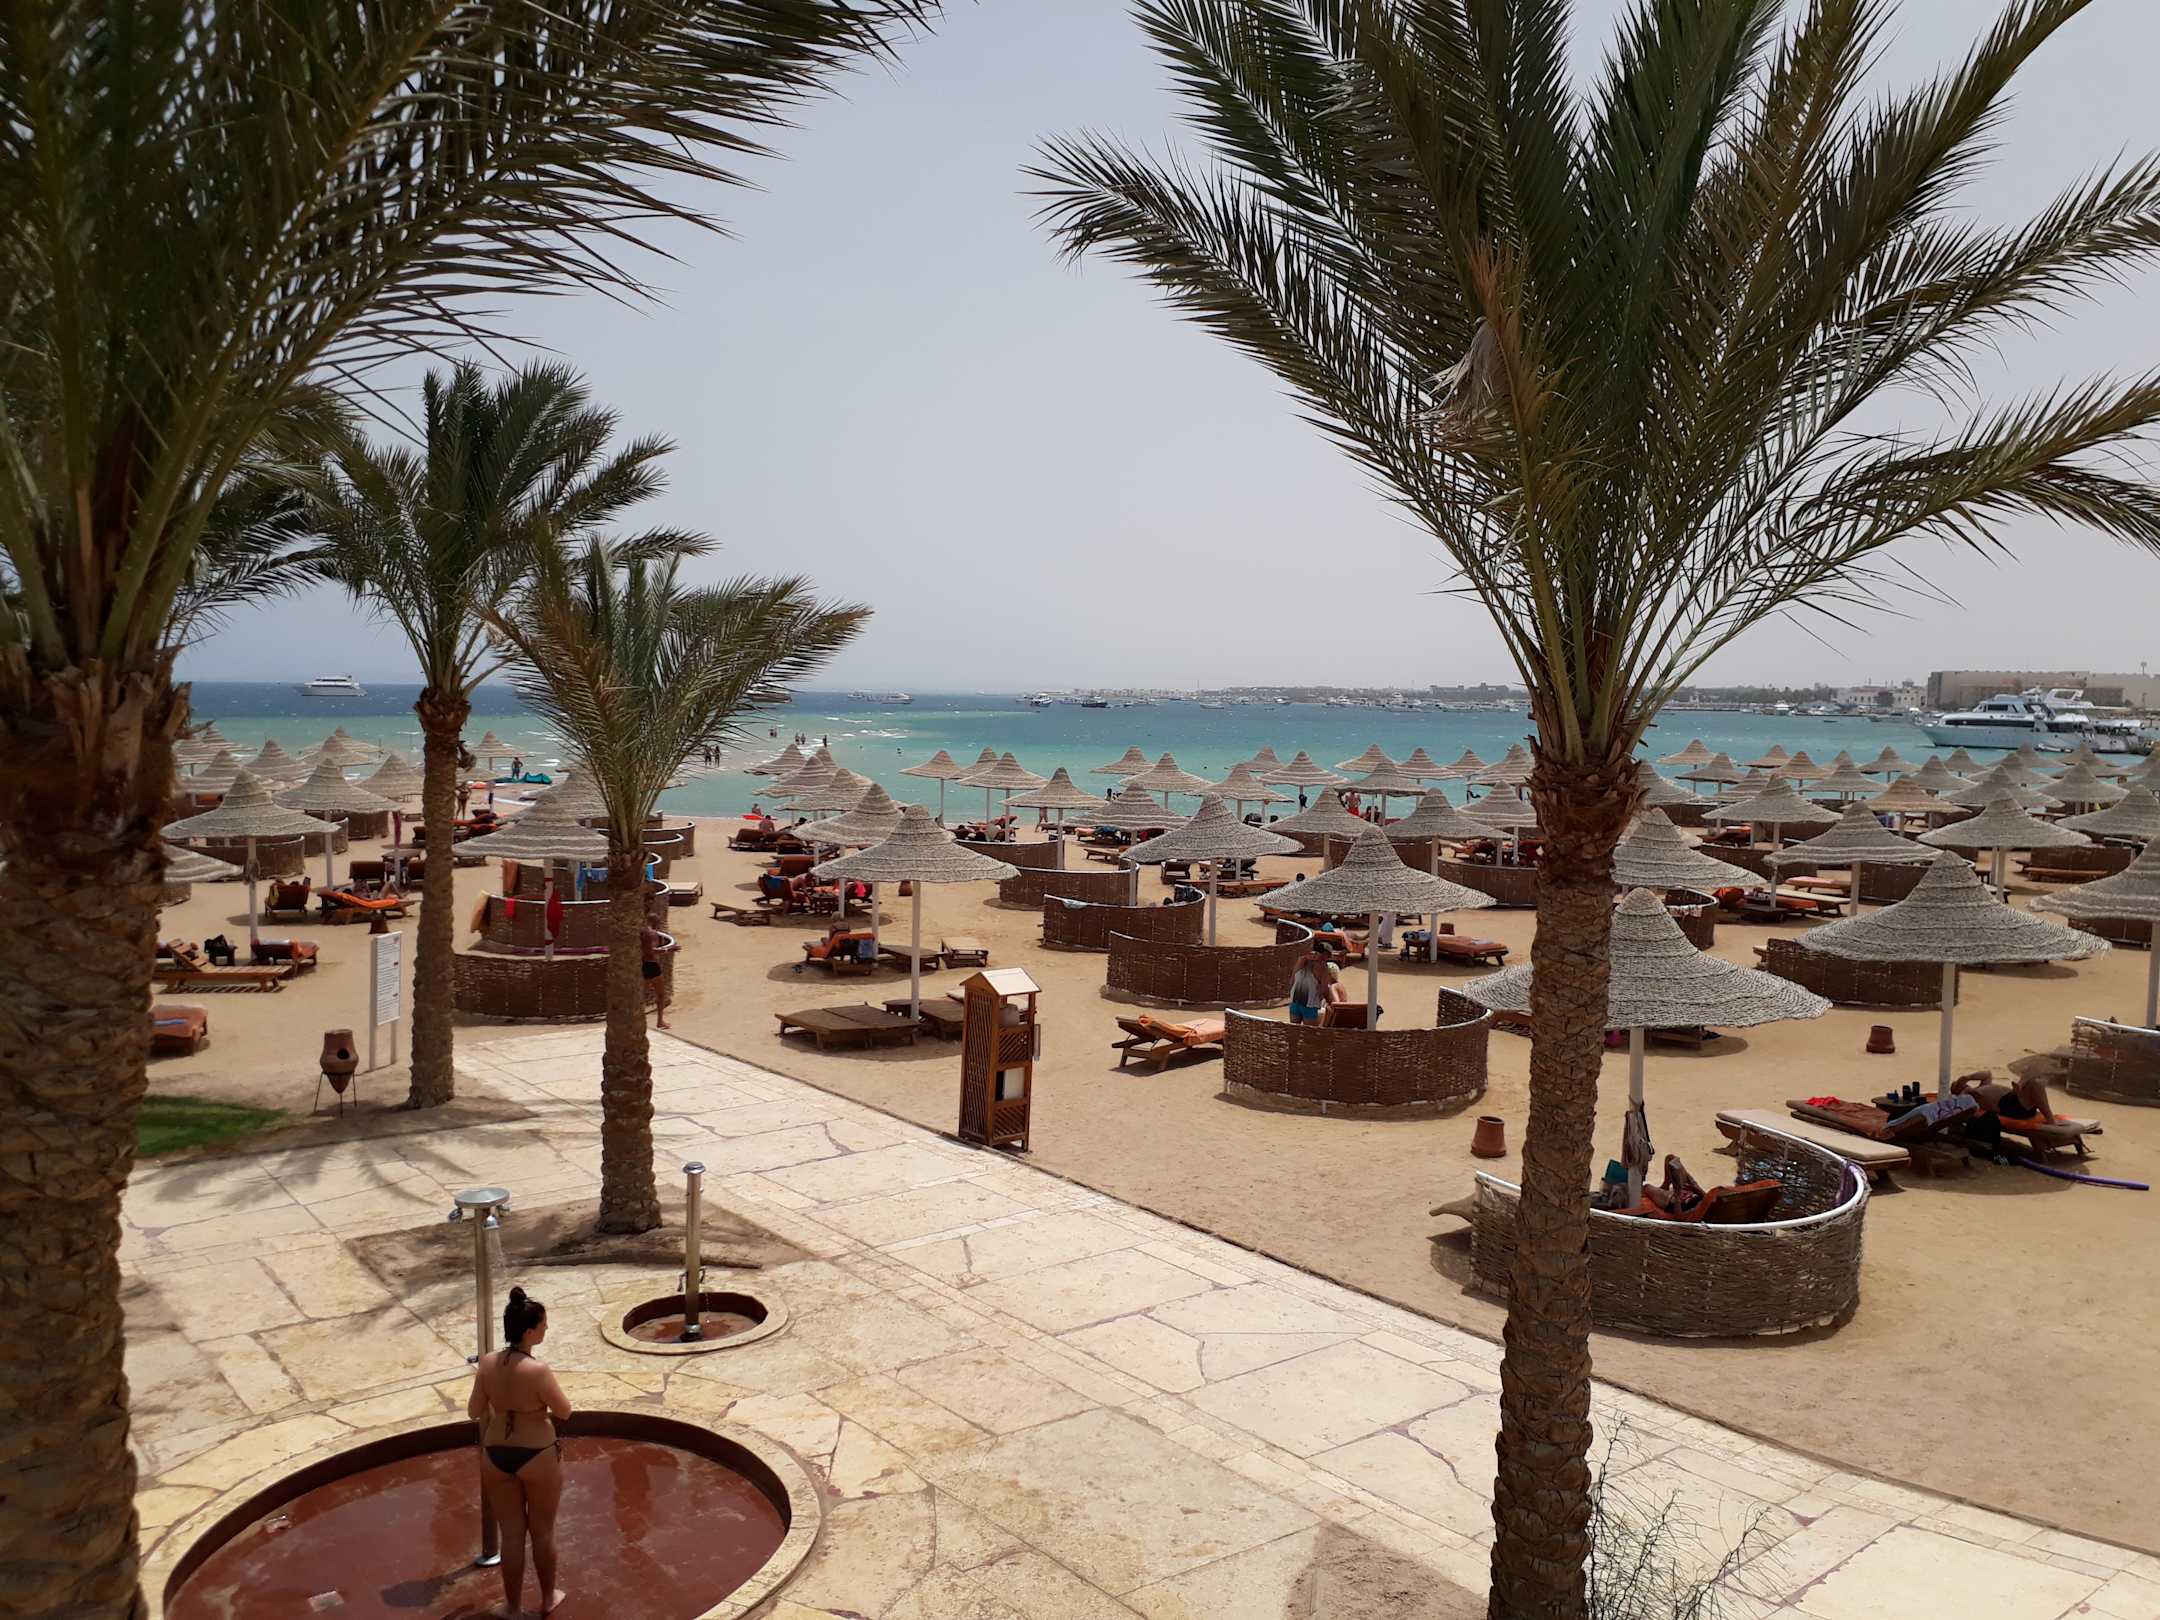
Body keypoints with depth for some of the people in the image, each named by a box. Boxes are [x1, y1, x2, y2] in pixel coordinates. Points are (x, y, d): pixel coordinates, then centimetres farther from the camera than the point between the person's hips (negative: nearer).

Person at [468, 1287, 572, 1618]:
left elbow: (474, 1412, 1)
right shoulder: (538, 1370, -26)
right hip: (538, 1457, -4)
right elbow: (564, 1411, -13)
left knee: (511, 1534, 17)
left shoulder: (487, 1363, -11)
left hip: (497, 1456, 4)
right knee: (543, 1531, 17)